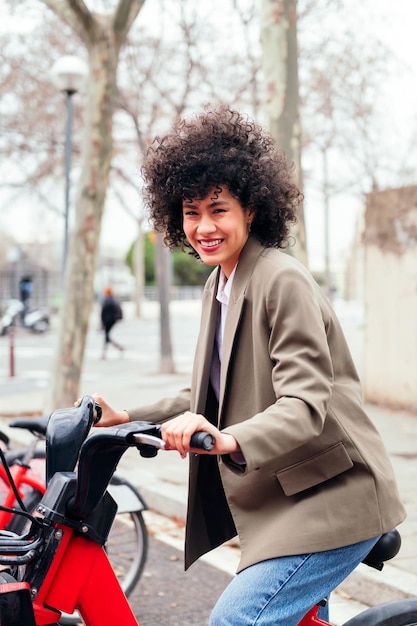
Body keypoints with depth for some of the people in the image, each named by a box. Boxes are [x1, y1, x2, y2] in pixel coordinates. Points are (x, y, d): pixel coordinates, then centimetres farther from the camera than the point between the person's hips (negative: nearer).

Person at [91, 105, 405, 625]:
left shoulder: (282, 280, -17)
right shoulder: (219, 285, 12)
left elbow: (304, 405, -25)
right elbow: (210, 395, 18)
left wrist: (228, 440, -41)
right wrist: (126, 419, 8)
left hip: (330, 500, -10)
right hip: (281, 503, 10)